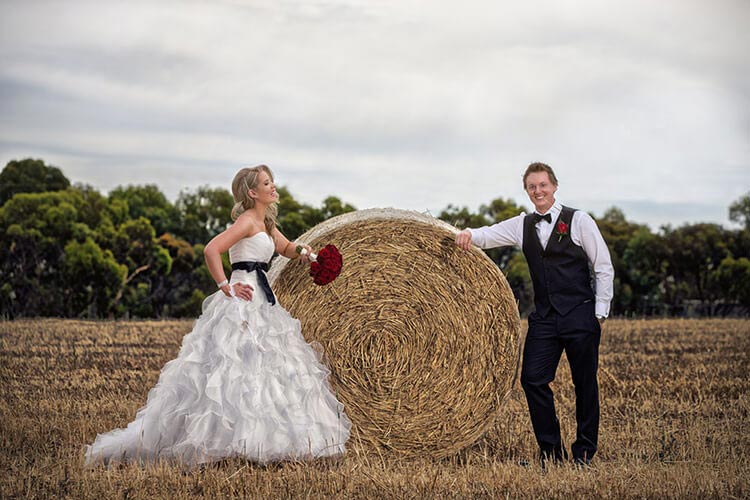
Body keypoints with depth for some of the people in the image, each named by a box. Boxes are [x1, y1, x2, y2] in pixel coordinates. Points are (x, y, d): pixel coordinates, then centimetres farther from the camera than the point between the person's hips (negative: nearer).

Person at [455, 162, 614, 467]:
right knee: (533, 379, -5)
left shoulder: (578, 220, -2)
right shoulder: (522, 225, 11)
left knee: (585, 383, 1)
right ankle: (551, 450, 7)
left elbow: (604, 268, -1)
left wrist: (600, 313, -6)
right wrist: (469, 234, -14)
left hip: (581, 315, -4)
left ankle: (584, 452, 12)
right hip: (544, 317, 4)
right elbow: (489, 235, 10)